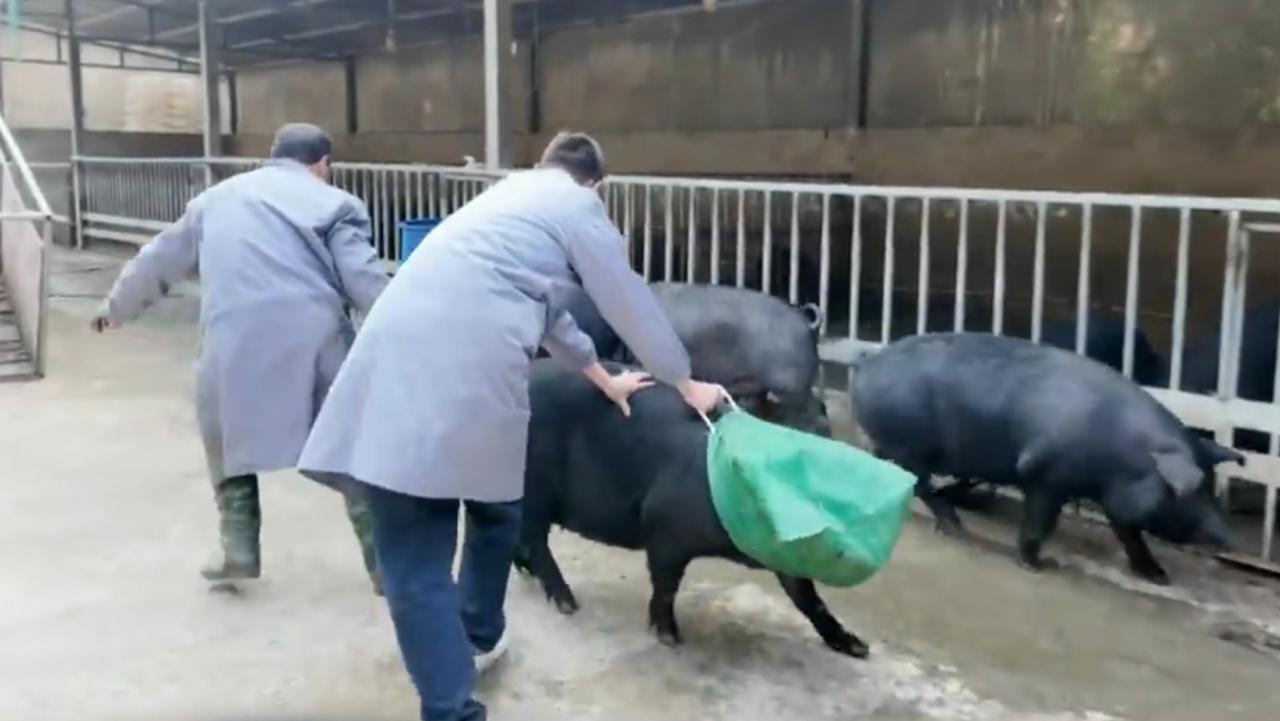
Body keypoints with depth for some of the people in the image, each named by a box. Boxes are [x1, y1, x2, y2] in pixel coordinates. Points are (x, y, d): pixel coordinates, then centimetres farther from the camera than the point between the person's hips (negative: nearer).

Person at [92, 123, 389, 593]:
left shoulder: (216, 198, 25)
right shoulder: (334, 203, 11)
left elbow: (159, 260, 34)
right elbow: (364, 280, 0)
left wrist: (116, 307, 49)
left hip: (234, 340, 2)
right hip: (313, 338, -2)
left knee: (231, 434, 26)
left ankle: (239, 549, 22)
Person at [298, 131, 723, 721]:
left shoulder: (512, 191, 35)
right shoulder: (578, 205, 15)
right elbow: (630, 305, 19)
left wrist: (602, 378, 55)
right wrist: (686, 384, 34)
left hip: (397, 356, 5)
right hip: (470, 370, -5)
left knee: (415, 562, 1)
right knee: (495, 511, 24)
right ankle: (476, 640, 42)